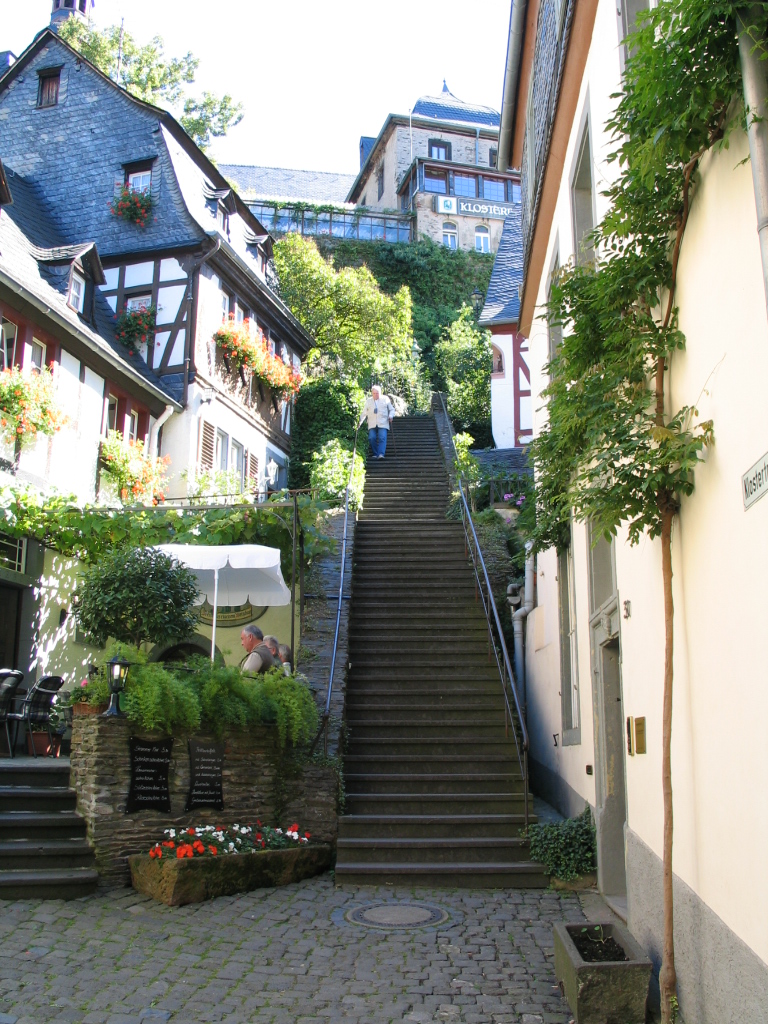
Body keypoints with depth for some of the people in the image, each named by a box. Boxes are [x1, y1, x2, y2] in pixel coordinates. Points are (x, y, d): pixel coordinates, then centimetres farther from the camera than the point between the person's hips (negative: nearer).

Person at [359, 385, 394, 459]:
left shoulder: (385, 399, 11)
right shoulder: (368, 401, 16)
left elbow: (391, 409, 17)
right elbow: (364, 413, 19)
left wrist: (391, 416, -3)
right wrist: (360, 421, 7)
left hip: (383, 424, -2)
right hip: (372, 424, 2)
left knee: (382, 438, -17)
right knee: (372, 438, -13)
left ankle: (381, 454, -28)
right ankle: (375, 454, -2)